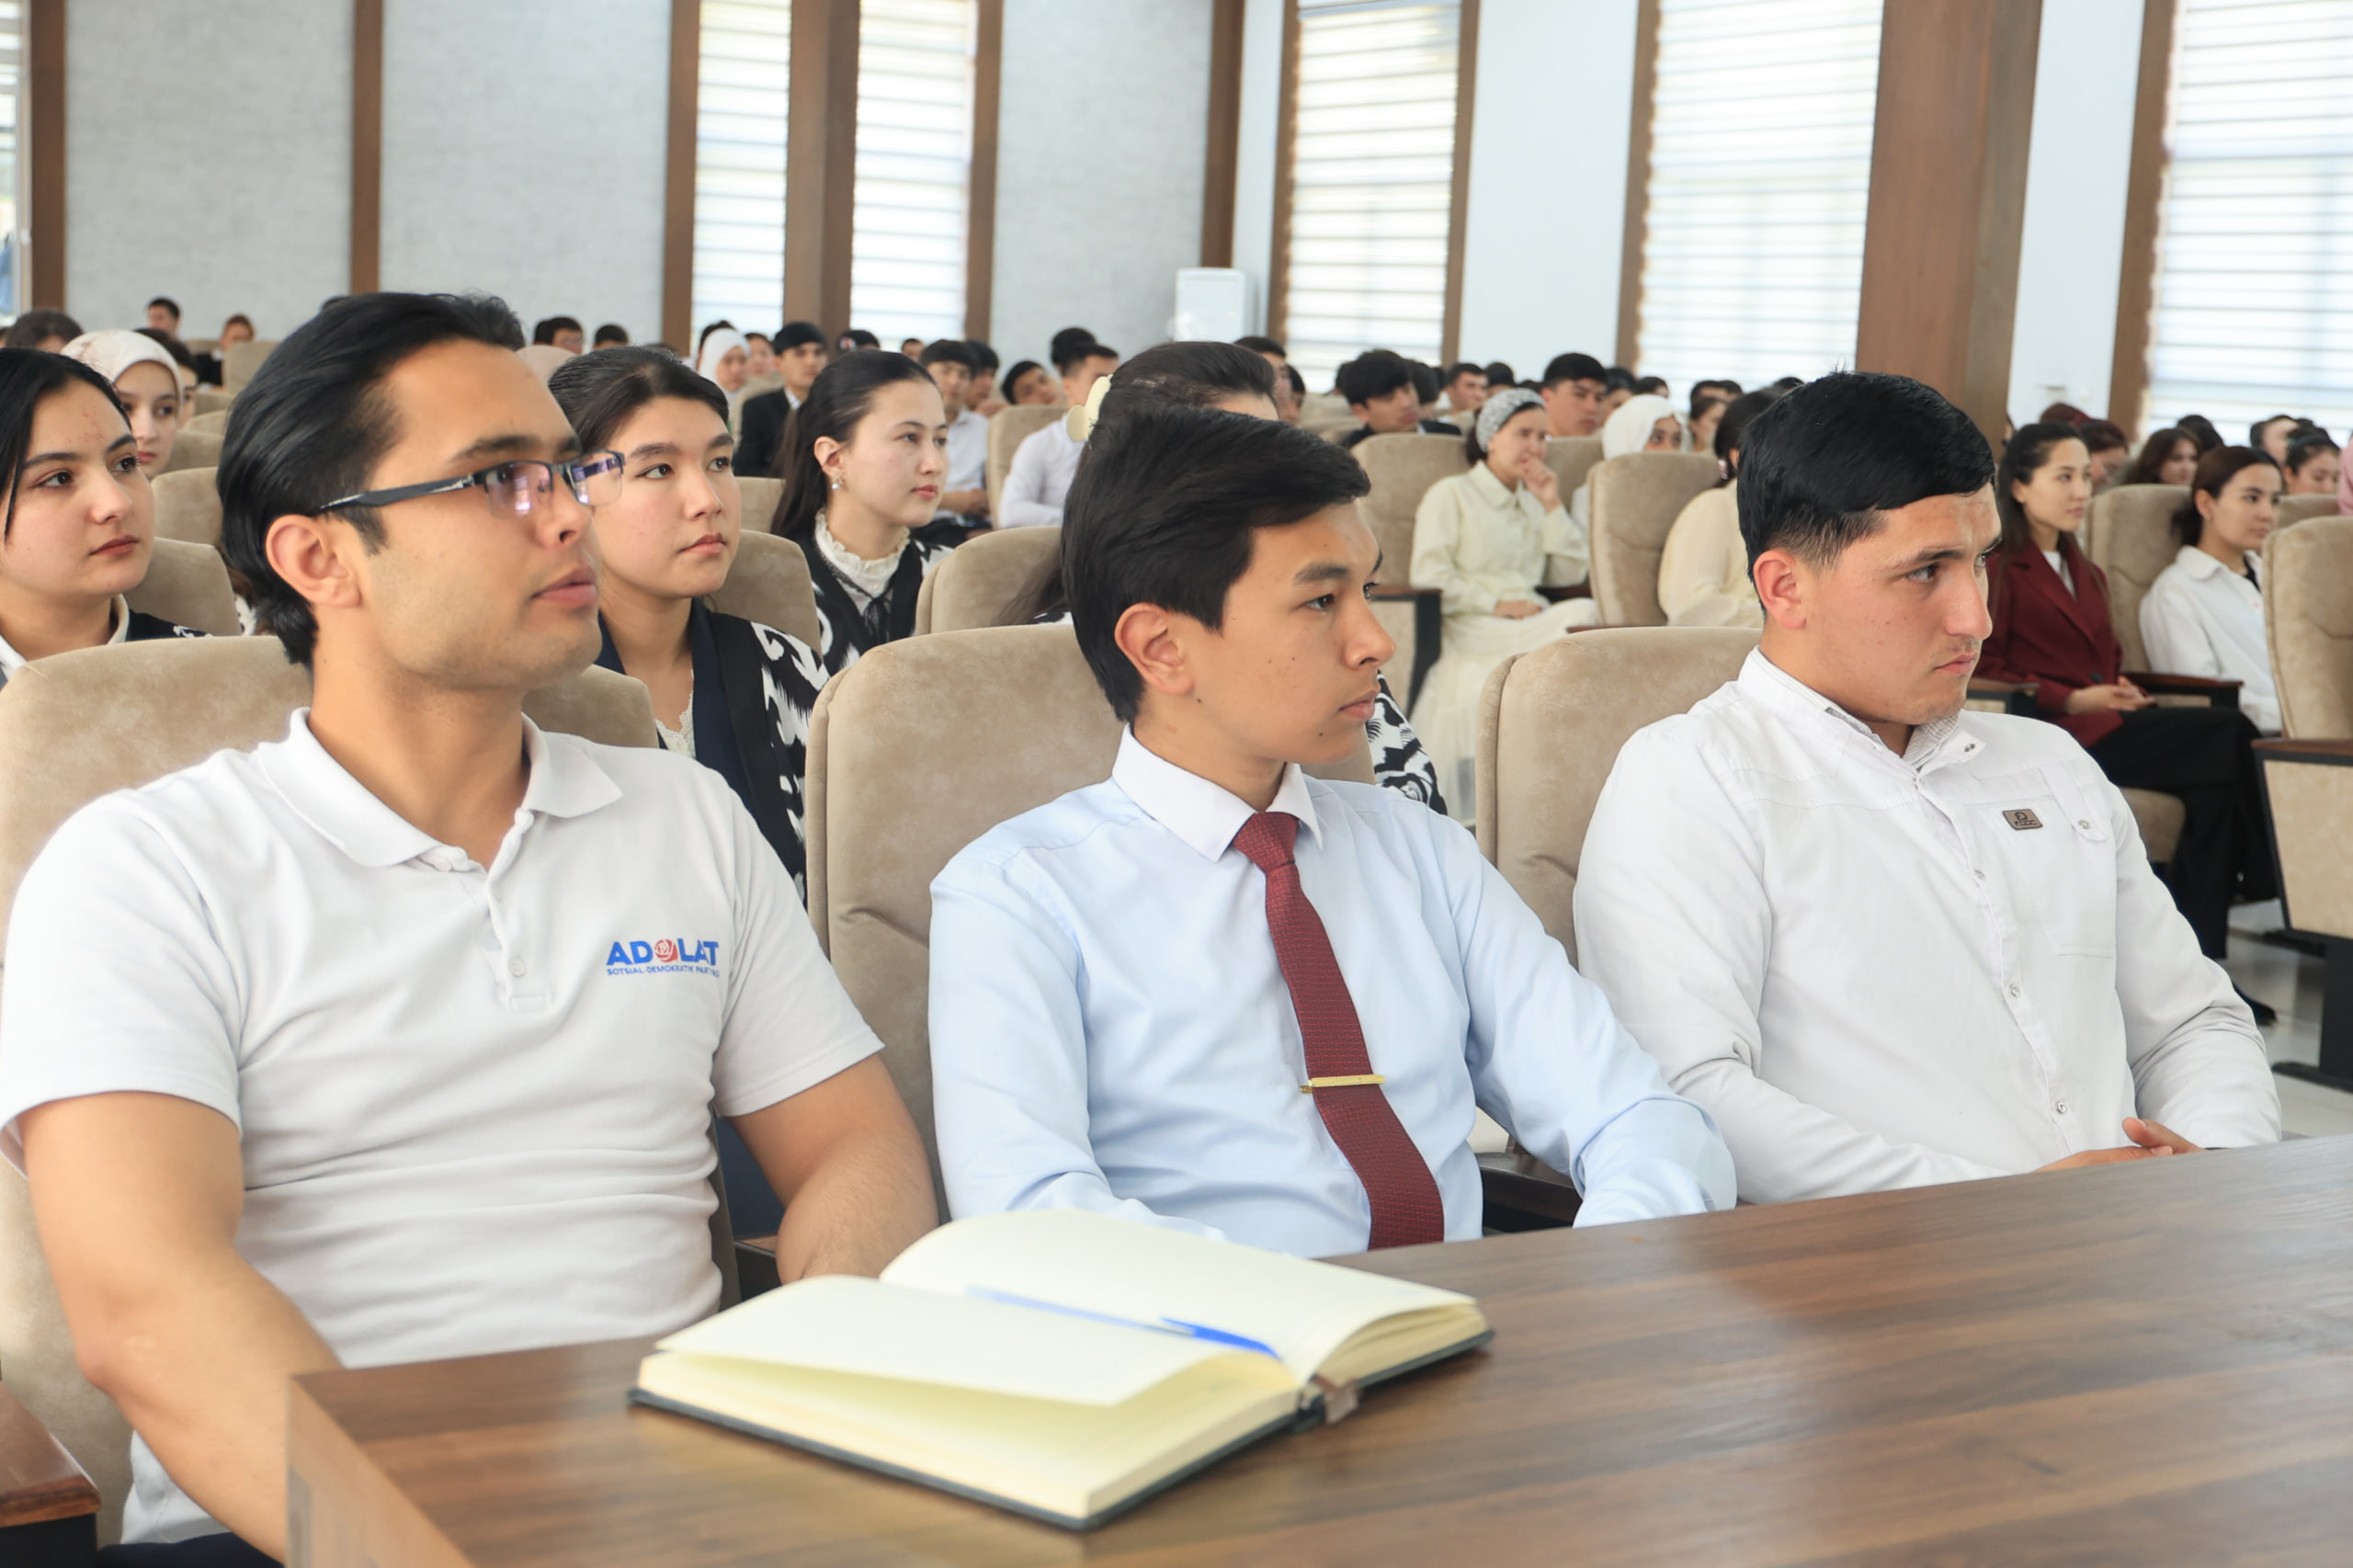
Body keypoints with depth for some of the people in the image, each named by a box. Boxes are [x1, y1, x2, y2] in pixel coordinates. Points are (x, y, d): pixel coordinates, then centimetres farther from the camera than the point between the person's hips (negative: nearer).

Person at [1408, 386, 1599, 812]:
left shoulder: (1533, 502, 28)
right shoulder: (1451, 495, 8)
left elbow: (1571, 572, 18)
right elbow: (1429, 577, -5)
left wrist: (1552, 506, 9)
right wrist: (1496, 604, -14)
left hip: (1532, 624, 6)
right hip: (1473, 632, -6)